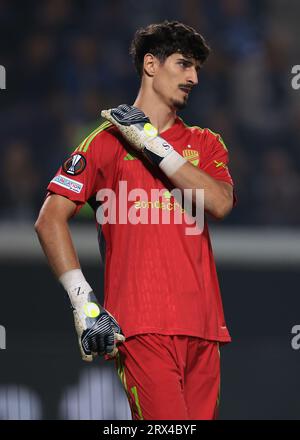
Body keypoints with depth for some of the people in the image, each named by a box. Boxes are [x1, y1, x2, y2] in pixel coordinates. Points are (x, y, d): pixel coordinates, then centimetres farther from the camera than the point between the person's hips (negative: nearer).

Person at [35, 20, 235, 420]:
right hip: (142, 325, -5)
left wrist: (155, 145, -4)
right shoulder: (108, 140, 6)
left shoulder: (205, 143, 20)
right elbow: (50, 220, -2)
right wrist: (83, 302, -12)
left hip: (204, 327, 5)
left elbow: (220, 203, -1)